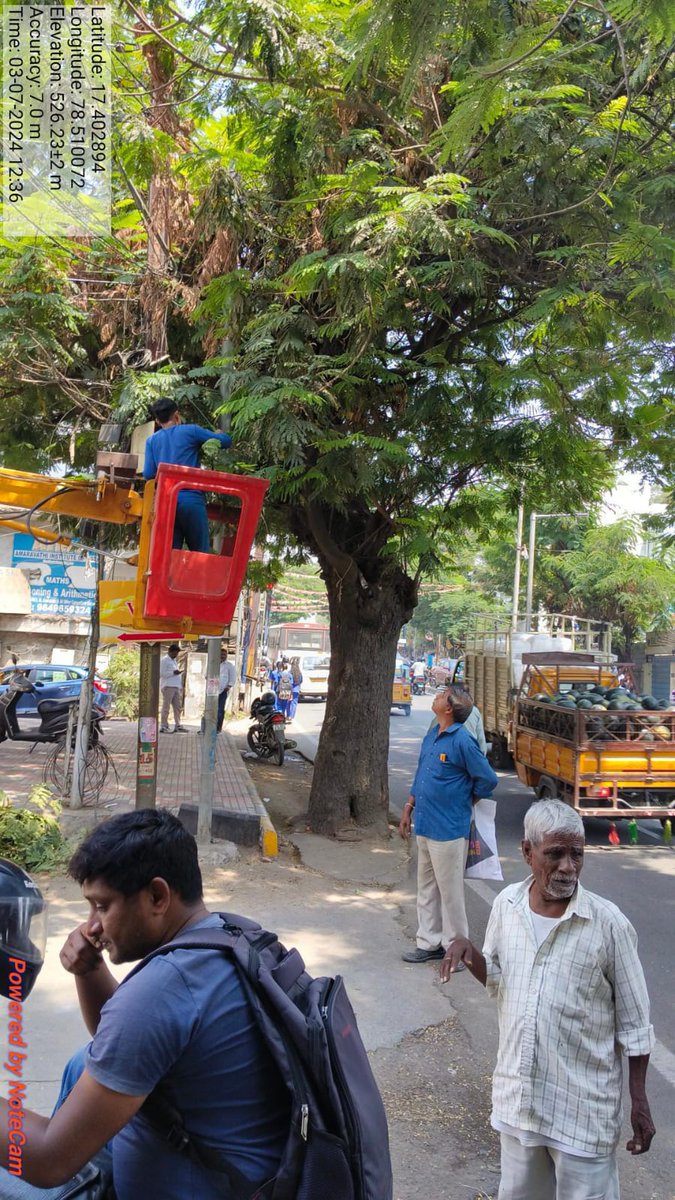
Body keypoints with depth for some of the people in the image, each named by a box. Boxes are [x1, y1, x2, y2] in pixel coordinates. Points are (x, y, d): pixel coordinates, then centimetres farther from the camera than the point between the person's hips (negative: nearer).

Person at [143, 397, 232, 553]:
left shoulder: (152, 441, 14)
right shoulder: (191, 431, 4)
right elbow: (225, 440, 6)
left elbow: (148, 474, 7)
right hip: (191, 499, -4)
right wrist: (214, 435, 29)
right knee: (200, 555, 1)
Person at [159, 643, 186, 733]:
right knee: (166, 706, -5)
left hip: (176, 687, 9)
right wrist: (173, 673, -20)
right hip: (168, 687, -9)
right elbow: (161, 673, -14)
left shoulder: (174, 660, 21)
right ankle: (163, 726, -3)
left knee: (177, 707, 8)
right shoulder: (165, 660, -6)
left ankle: (178, 725, 12)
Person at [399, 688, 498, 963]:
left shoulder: (462, 741, -18)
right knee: (426, 888, 17)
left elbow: (488, 780, -11)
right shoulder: (431, 735, 7)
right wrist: (408, 809, 15)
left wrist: (464, 802, 2)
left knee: (450, 890, 5)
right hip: (425, 826, 8)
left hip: (448, 829, -8)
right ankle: (429, 943, 30)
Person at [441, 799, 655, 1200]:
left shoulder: (608, 923, -17)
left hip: (583, 1105, -4)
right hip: (517, 1094, 4)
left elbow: (634, 1023, -8)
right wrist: (468, 951, -10)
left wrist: (640, 1100, -7)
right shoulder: (507, 904, -5)